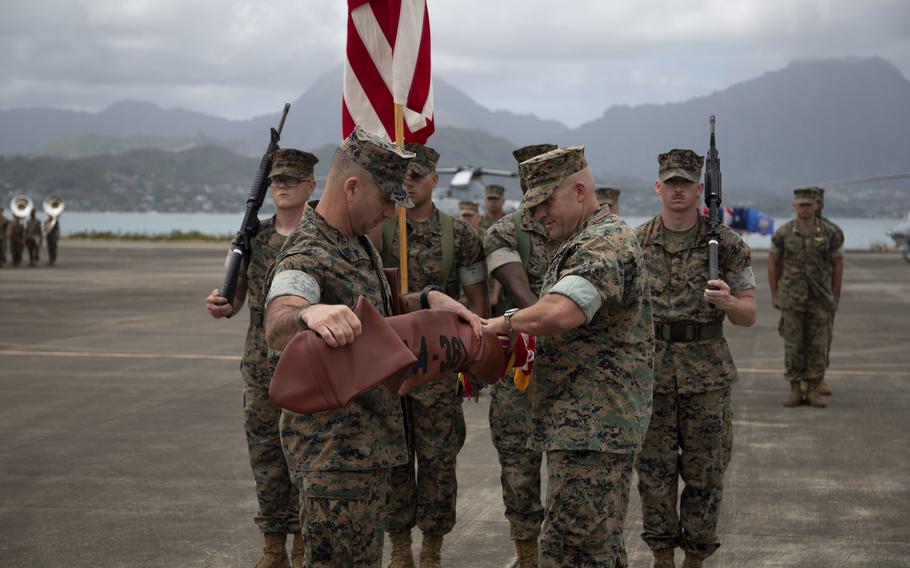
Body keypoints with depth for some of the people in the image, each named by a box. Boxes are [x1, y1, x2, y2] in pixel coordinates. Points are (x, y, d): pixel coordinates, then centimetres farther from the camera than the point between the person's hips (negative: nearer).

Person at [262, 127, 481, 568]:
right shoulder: (306, 259, -22)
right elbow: (276, 327, -42)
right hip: (333, 451, -10)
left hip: (368, 443, 10)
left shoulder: (358, 242, 9)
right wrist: (310, 313, -66)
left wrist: (429, 299, 5)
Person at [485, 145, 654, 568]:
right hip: (584, 425, 11)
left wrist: (505, 322, -16)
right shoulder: (582, 244, 20)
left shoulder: (604, 242, -15)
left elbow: (560, 313, -32)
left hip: (594, 428, -11)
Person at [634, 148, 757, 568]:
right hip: (650, 371, 1)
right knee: (654, 470, 5)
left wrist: (727, 302, -21)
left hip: (707, 374, -1)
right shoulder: (635, 243, 5)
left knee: (705, 473, 4)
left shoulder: (726, 244, 0)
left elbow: (749, 315, 1)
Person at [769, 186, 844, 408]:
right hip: (792, 298, 0)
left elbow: (838, 264, 4)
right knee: (793, 344, 1)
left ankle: (814, 392, 8)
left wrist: (835, 297, 2)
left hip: (819, 298, 0)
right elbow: (773, 263, 8)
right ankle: (795, 391, 9)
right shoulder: (783, 233, -3)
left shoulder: (831, 232, -4)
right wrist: (774, 294, 6)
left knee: (818, 345, 1)